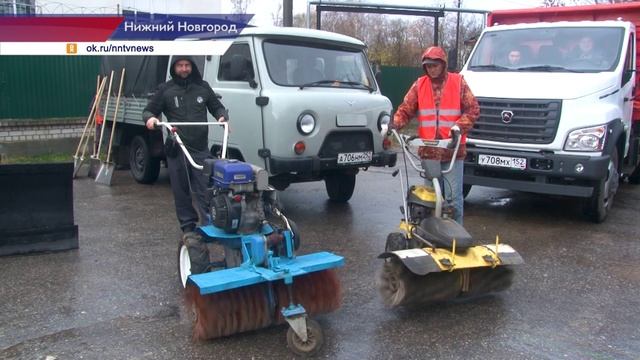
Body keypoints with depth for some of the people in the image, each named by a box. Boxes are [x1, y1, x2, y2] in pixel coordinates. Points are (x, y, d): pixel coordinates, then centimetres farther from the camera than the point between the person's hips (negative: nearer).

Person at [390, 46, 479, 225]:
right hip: (428, 150, 3)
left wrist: (459, 126, -16)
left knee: (453, 196, -2)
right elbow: (406, 109, 4)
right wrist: (395, 123, -15)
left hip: (452, 150, -3)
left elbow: (473, 109, 0)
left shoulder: (458, 82, 2)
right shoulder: (419, 85, 8)